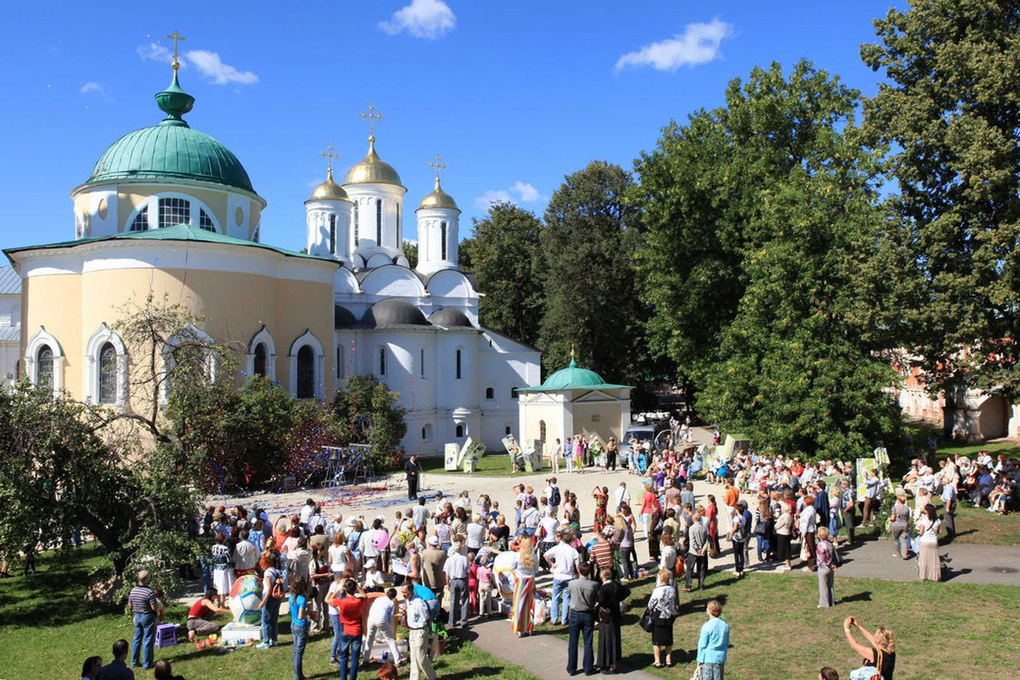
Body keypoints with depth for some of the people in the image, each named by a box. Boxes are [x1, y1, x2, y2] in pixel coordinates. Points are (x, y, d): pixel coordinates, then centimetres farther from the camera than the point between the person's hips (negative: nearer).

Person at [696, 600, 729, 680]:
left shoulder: (706, 626, -17)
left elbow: (702, 645, -12)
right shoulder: (725, 625, -1)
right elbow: (727, 643, 10)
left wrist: (700, 660, -3)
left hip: (708, 658, -5)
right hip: (721, 658, 5)